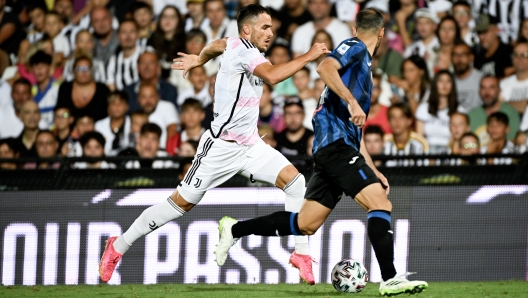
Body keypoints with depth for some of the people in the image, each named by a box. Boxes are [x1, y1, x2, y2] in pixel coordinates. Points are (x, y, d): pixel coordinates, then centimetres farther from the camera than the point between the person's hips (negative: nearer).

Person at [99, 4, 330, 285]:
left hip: (250, 145, 8)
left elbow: (217, 45, 31)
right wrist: (308, 56, -33)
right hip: (221, 146, -8)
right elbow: (273, 75, -39)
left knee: (295, 181, -11)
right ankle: (118, 246, 14)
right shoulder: (242, 51, -20)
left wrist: (199, 59, 51)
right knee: (181, 203, -1)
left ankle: (301, 254, -6)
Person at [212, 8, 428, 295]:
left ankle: (234, 229, 19)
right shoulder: (354, 48, 1)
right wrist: (352, 102, -28)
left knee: (304, 225, 9)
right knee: (381, 204, -17)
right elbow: (325, 67, -23)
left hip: (334, 150, 10)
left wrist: (373, 171, 25)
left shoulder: (363, 64, 28)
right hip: (335, 142, -10)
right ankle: (390, 279, -23)